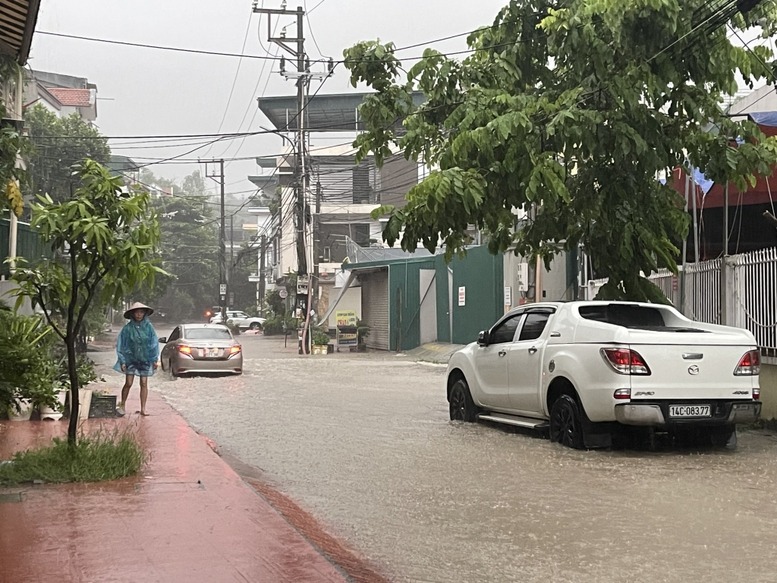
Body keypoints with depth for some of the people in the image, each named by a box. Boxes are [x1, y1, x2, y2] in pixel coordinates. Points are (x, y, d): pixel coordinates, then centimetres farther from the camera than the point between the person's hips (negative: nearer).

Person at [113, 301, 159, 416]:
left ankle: (143, 409, 8)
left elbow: (154, 343, 4)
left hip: (145, 359, 1)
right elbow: (121, 345, -1)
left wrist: (155, 359, 2)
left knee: (144, 384, 2)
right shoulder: (128, 328, -7)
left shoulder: (148, 327, -2)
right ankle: (122, 405, 14)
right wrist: (122, 361, -5)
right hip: (131, 358, -1)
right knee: (128, 383, -4)